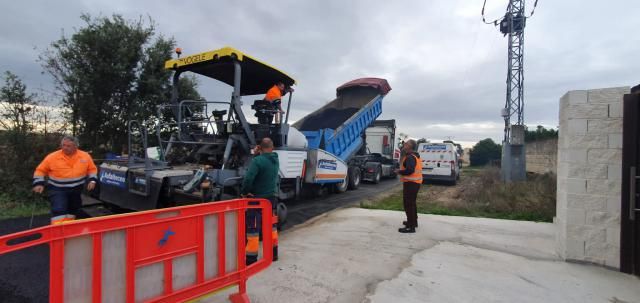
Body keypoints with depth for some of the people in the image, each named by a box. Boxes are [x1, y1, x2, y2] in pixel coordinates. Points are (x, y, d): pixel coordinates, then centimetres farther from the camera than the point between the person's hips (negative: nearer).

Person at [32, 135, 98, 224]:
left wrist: (92, 180, -8)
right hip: (57, 189, -3)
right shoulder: (52, 157, -13)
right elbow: (40, 170, -1)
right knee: (59, 210, -18)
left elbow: (92, 169, 5)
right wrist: (38, 183, -11)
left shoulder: (85, 156, -8)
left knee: (73, 210, 18)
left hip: (76, 189, 3)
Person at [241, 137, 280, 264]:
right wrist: (258, 154, 8)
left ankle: (251, 258, 8)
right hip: (271, 198, 7)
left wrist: (244, 192, -10)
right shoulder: (275, 161, 4)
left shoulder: (257, 160, -19)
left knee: (253, 228, 2)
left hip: (257, 199, -7)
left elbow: (248, 179, -25)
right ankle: (273, 253, 30)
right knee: (271, 225, 19)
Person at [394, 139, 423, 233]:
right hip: (415, 182, 11)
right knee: (411, 203, 23)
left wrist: (399, 172, -17)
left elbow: (409, 170, -31)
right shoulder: (415, 156, 15)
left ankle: (411, 227, -4)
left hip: (411, 183, -11)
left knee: (408, 204, -7)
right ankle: (413, 221, 37)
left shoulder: (410, 157, -19)